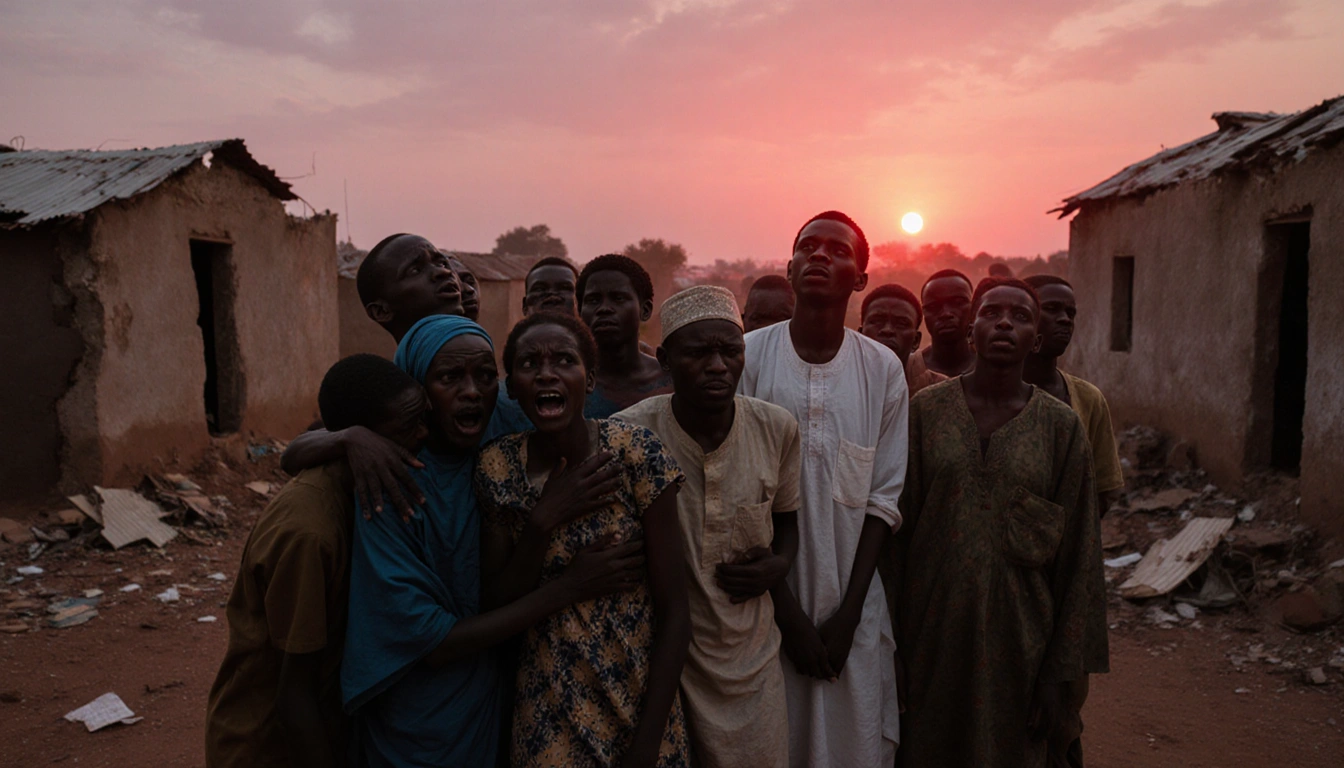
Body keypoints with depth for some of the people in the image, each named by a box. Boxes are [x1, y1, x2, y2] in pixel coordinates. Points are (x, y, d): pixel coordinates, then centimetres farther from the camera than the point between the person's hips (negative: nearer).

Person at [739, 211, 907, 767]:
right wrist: (787, 610, -7)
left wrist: (848, 613, -5)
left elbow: (883, 499, 1)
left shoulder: (883, 369, -1)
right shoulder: (749, 356, -7)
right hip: (768, 602, -1)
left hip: (852, 604, 2)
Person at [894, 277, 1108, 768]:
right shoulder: (926, 411, -2)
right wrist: (892, 651, 0)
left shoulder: (1061, 427, -2)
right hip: (932, 634, 0)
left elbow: (1078, 558, 0)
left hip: (1017, 638, 0)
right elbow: (894, 530, 1)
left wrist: (1059, 674, -2)